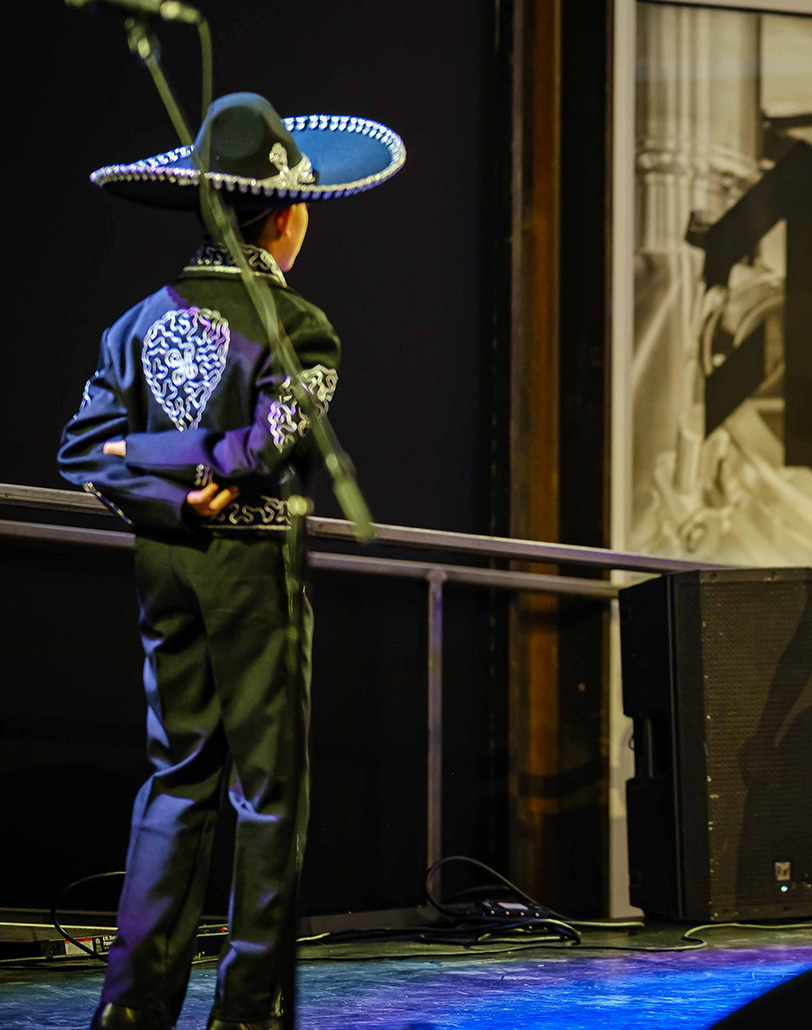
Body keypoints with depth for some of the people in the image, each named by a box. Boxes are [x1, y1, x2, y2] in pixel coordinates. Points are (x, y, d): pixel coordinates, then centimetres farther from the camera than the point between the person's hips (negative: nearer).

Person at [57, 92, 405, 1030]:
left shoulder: (142, 320, 7)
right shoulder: (297, 327, -9)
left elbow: (85, 449, 1)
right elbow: (268, 445, -20)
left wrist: (174, 498, -6)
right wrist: (195, 463, -6)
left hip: (164, 559, 5)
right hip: (254, 563, -5)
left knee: (178, 774, 11)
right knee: (270, 784, 3)